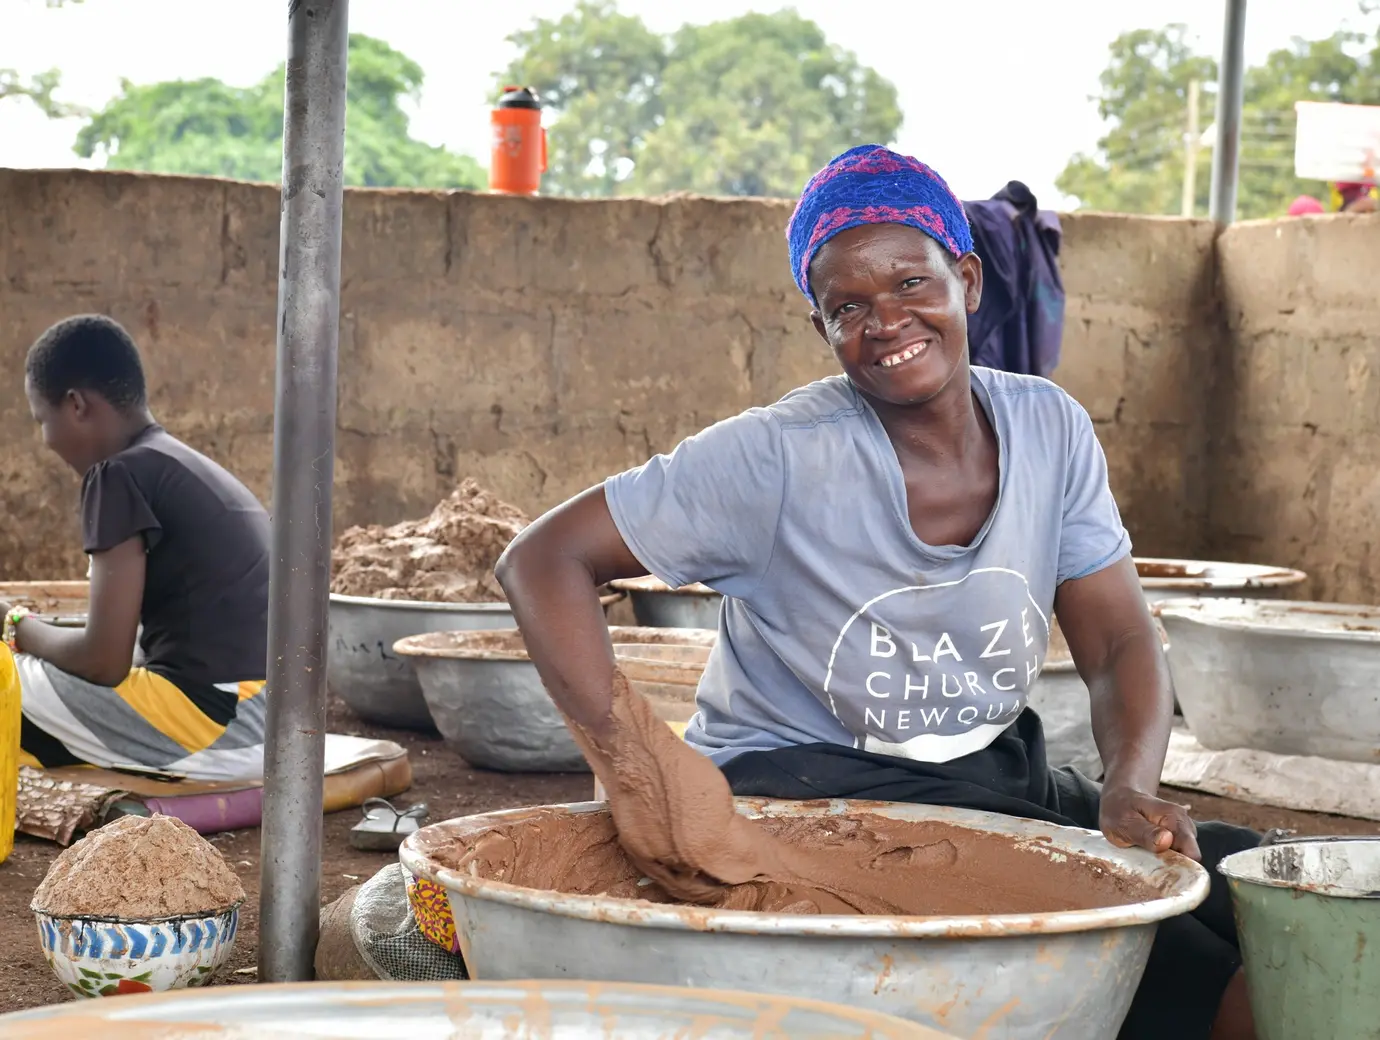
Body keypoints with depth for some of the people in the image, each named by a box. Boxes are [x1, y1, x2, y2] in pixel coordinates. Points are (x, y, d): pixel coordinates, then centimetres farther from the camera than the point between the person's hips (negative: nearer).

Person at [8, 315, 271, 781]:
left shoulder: (119, 474, -8)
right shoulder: (191, 470, 19)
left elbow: (104, 661, -11)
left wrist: (20, 627, 7)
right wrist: (37, 639, 22)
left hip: (216, 722, -9)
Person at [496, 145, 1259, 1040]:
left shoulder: (1050, 429, 1)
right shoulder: (780, 457, -14)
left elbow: (1122, 646, 2)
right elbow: (542, 560, -15)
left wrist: (1132, 791, -19)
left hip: (998, 780, 6)